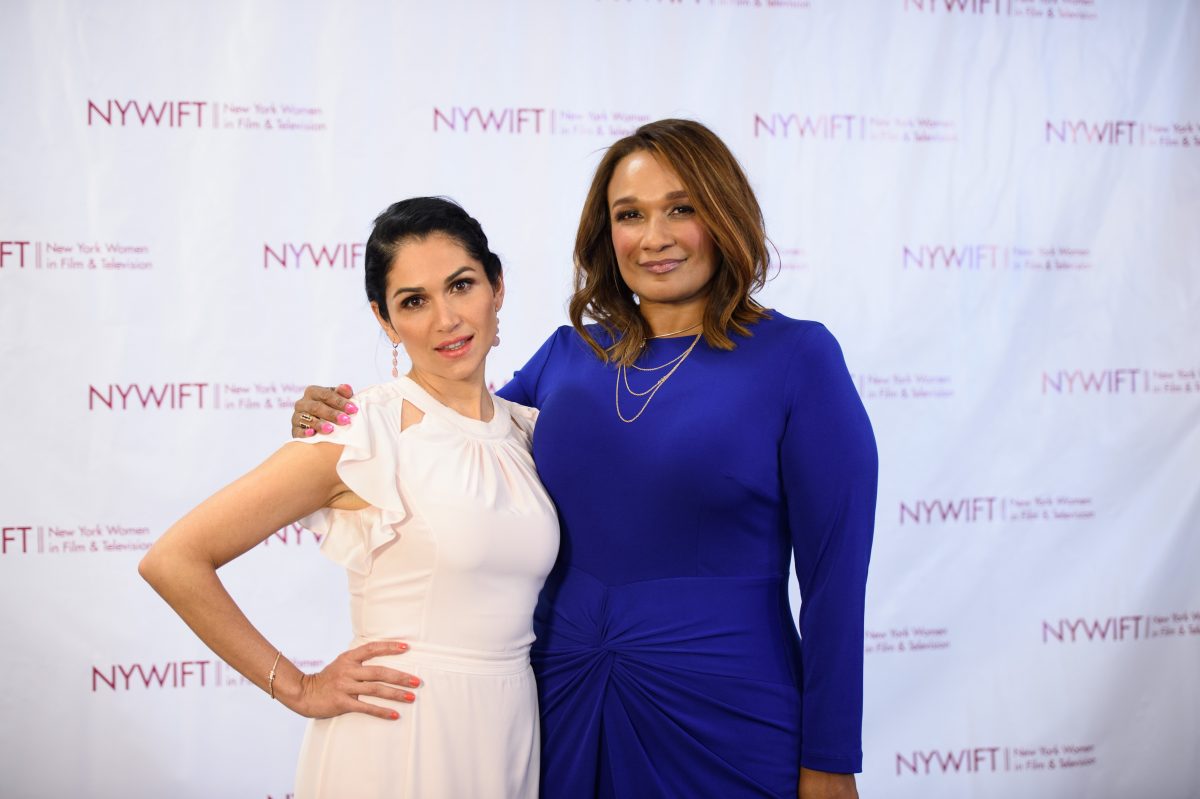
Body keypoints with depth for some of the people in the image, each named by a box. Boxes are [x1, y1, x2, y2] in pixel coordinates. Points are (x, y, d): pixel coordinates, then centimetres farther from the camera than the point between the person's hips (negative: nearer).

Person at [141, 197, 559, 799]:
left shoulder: (526, 430, 6)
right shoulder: (363, 431, -12)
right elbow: (173, 560, -14)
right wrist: (297, 688, -9)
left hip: (511, 729, 6)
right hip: (394, 741, -5)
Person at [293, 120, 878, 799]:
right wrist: (337, 419, 0)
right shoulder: (570, 355, 5)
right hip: (564, 710, 4)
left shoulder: (795, 357, -8)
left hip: (723, 723, -4)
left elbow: (836, 575, -9)